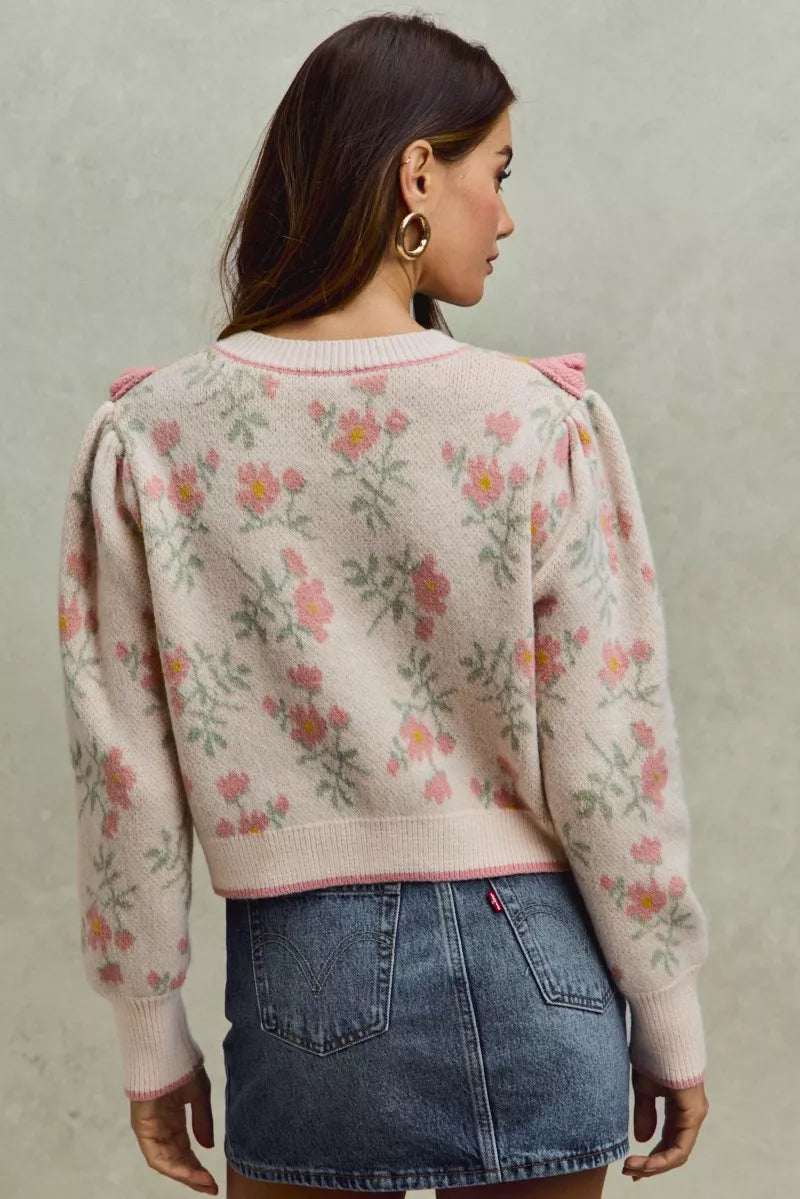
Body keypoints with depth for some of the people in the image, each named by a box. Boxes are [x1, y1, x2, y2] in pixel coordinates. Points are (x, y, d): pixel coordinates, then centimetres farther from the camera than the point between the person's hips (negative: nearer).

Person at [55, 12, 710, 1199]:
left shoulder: (149, 439, -5)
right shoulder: (544, 424, -10)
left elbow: (125, 768, -2)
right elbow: (607, 757, -7)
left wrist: (151, 1035, 9)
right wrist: (672, 1022, 5)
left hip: (301, 972, 1)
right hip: (526, 973, -1)